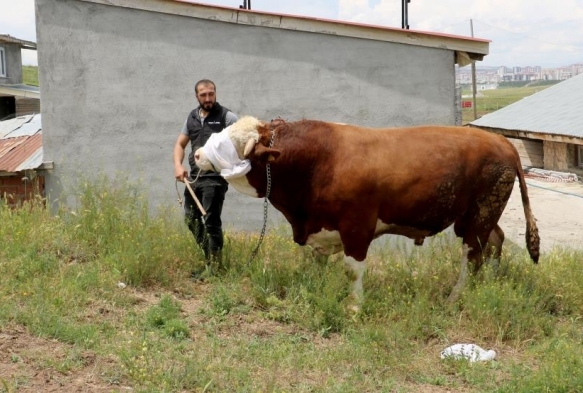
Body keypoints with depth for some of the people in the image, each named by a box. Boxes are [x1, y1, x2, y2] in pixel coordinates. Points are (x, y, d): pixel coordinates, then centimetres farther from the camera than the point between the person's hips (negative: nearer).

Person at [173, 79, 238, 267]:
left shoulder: (226, 117, -4)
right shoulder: (192, 117, 14)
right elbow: (180, 144, 19)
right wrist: (178, 165, 2)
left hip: (215, 178, -7)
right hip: (193, 177, 7)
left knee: (211, 222, -5)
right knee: (191, 219, 12)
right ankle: (208, 255, 27)